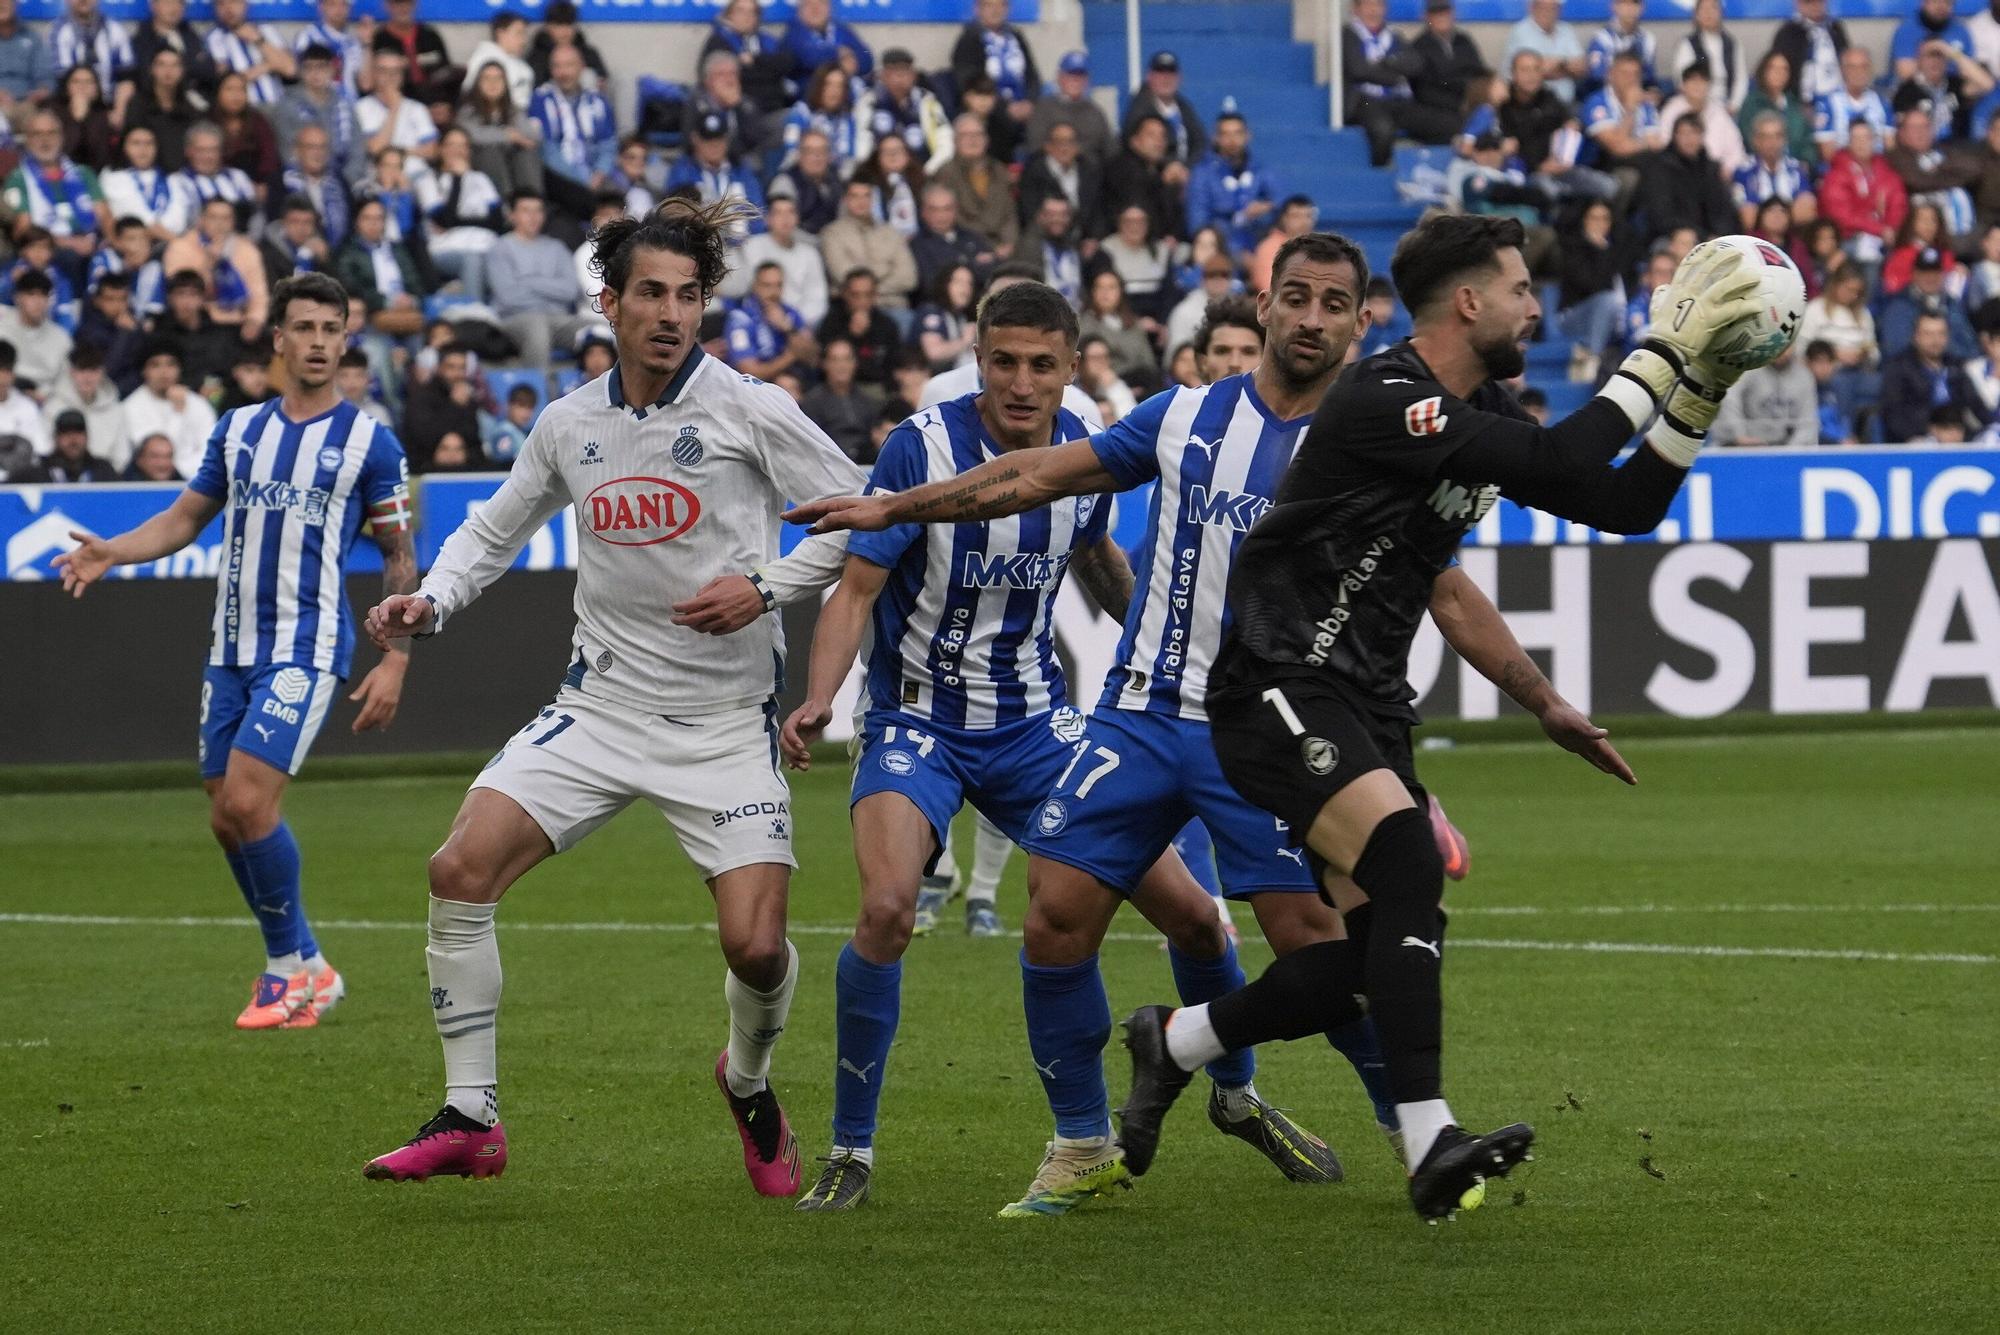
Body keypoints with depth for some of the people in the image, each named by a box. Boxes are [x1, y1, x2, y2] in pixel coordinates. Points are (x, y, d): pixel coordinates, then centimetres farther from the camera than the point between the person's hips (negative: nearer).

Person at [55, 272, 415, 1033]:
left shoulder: (370, 442, -1)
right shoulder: (240, 430, 11)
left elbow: (400, 557, 2)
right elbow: (184, 518, 15)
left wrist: (395, 662, -5)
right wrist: (111, 552, -3)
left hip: (308, 649, -6)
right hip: (232, 648, 6)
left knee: (248, 800, -18)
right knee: (227, 818, 4)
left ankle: (288, 967, -1)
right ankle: (307, 971, 19)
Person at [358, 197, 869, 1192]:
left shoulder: (750, 411, -7)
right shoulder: (569, 425, 5)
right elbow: (497, 528, 21)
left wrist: (764, 587, -15)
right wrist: (430, 602, 4)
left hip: (726, 724, -3)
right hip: (600, 705, 3)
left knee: (756, 944, -15)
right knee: (460, 868, -14)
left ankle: (750, 1084, 22)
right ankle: (470, 1118, -3)